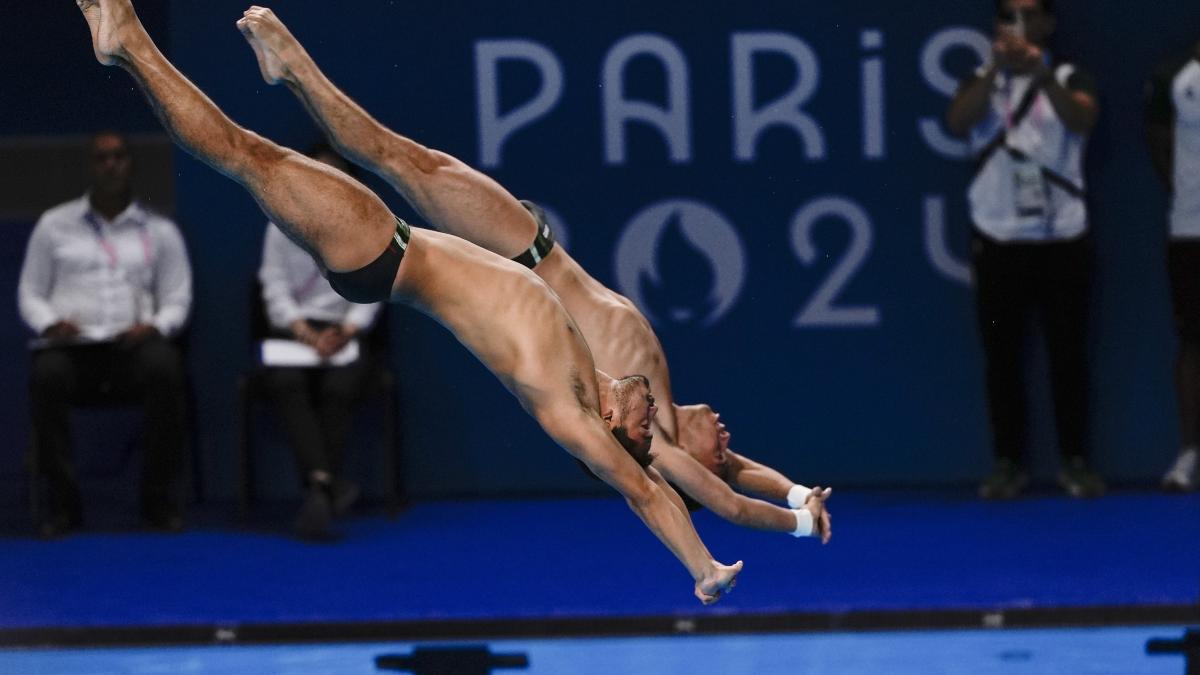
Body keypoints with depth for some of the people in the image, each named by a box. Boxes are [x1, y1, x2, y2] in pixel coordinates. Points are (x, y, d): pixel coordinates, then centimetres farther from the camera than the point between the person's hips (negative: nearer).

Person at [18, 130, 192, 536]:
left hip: (133, 346, 0)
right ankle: (62, 500, -24)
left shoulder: (160, 232, 18)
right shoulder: (54, 225, 18)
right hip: (73, 346, 0)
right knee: (47, 375, -37)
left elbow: (177, 301, 12)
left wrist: (153, 327, -10)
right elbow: (30, 294, 14)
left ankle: (158, 498, -24)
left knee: (164, 368, -36)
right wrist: (50, 324, -8)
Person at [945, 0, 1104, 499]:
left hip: (1062, 238, -1)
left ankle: (1074, 462, 9)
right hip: (998, 241, 1)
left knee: (1068, 352, 1)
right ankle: (1008, 464, 9)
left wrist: (1042, 73, -35)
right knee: (1002, 355, 2)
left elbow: (1083, 119, -18)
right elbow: (957, 122, -13)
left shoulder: (1069, 78, 4)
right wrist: (995, 68, -27)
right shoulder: (982, 81, 7)